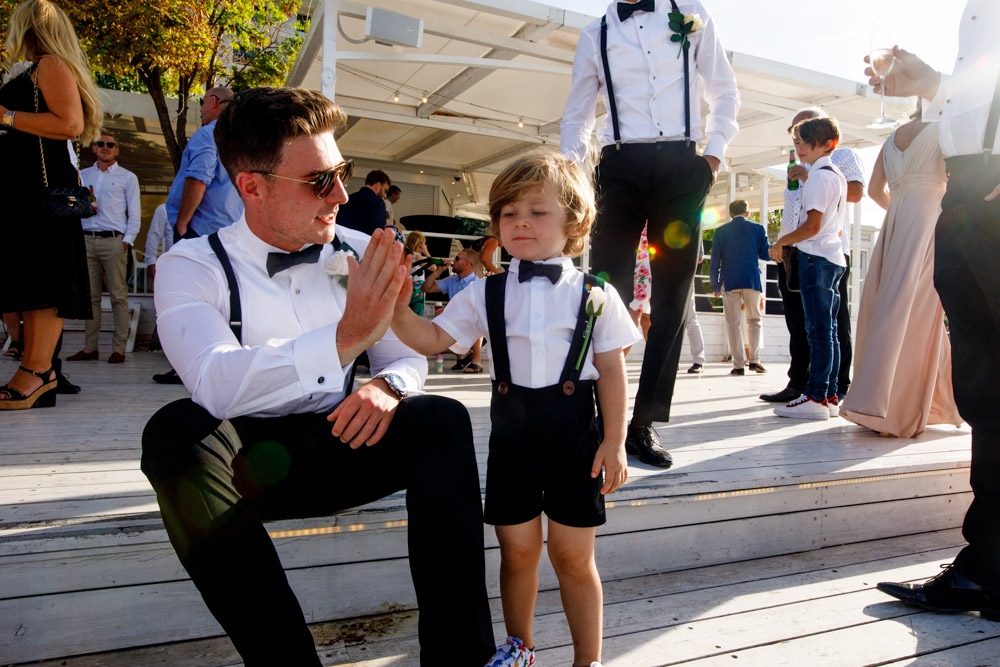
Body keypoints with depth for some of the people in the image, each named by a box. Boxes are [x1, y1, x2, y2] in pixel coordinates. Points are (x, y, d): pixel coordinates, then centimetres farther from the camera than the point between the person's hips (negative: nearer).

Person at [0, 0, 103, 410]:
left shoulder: (51, 64, -4)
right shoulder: (40, 70, 24)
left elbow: (71, 124, -18)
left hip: (43, 181, -10)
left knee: (42, 276, -11)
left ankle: (36, 372, -11)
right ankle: (40, 370, 7)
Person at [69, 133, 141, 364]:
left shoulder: (127, 177, 8)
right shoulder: (82, 175, 19)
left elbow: (135, 214, 3)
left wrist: (127, 241, -7)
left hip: (113, 241, -4)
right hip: (86, 240, 4)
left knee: (118, 296, -5)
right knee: (90, 296, 5)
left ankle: (118, 349, -4)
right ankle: (90, 347, 10)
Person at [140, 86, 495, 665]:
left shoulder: (358, 255, 2)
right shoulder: (193, 266, -8)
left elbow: (409, 356, 6)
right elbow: (218, 385, -27)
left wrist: (388, 386, -19)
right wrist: (345, 337, -42)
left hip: (344, 449, 3)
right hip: (251, 463, -2)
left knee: (443, 418, -22)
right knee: (179, 429, -31)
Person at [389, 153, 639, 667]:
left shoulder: (595, 295, -2)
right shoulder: (485, 294, 3)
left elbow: (612, 371, 0)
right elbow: (435, 340, 3)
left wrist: (614, 441, -3)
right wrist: (398, 314, -16)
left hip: (575, 436, -2)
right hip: (512, 435, 2)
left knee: (573, 557, 8)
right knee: (517, 550, 15)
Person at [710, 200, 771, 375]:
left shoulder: (721, 231, 2)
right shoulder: (758, 229, 2)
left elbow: (715, 261, 0)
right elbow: (766, 254, 2)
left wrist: (715, 285, 8)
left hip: (729, 282, -1)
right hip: (752, 281, 1)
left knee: (733, 323, 3)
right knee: (754, 320, 14)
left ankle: (739, 364, 1)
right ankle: (754, 360, 7)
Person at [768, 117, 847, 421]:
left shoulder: (819, 176, -10)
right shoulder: (837, 175, 21)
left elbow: (812, 225, -18)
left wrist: (780, 242, -6)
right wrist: (794, 243, 23)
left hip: (815, 258, -10)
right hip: (833, 256, 10)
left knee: (819, 330, -10)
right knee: (827, 330, 9)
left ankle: (816, 398, -9)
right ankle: (829, 396, 13)